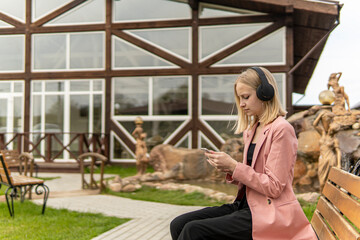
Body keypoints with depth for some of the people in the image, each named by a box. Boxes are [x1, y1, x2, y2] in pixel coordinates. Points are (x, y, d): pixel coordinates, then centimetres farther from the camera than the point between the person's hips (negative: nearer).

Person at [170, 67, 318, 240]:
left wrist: (233, 166, -15)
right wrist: (228, 170, 1)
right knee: (178, 224, -6)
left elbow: (273, 187, -15)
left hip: (269, 215, -8)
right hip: (247, 204, 8)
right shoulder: (251, 131, 15)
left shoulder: (281, 130, -11)